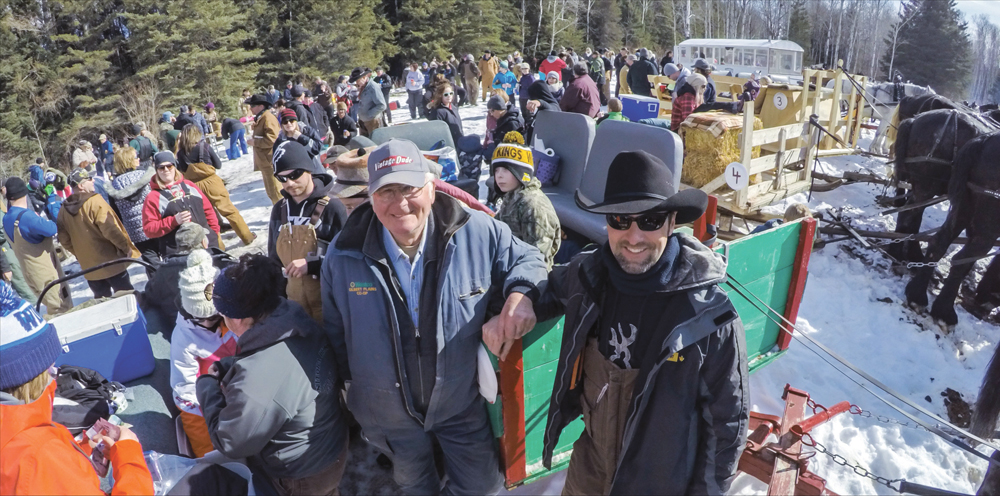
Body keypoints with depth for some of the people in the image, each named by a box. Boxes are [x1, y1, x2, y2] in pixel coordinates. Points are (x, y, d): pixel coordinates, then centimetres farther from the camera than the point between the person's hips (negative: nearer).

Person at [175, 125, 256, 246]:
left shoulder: (181, 153, 0)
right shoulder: (204, 146, -6)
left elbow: (182, 171, 8)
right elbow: (218, 165, 0)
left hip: (195, 187, 3)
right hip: (211, 183, -3)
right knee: (229, 210, 3)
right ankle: (247, 236, 6)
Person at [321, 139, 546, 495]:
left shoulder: (478, 234, -21)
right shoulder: (344, 256, -15)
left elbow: (526, 259, -4)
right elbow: (335, 333, 0)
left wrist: (521, 292, -26)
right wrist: (354, 384, 7)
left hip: (461, 404, -1)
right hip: (390, 416, 1)